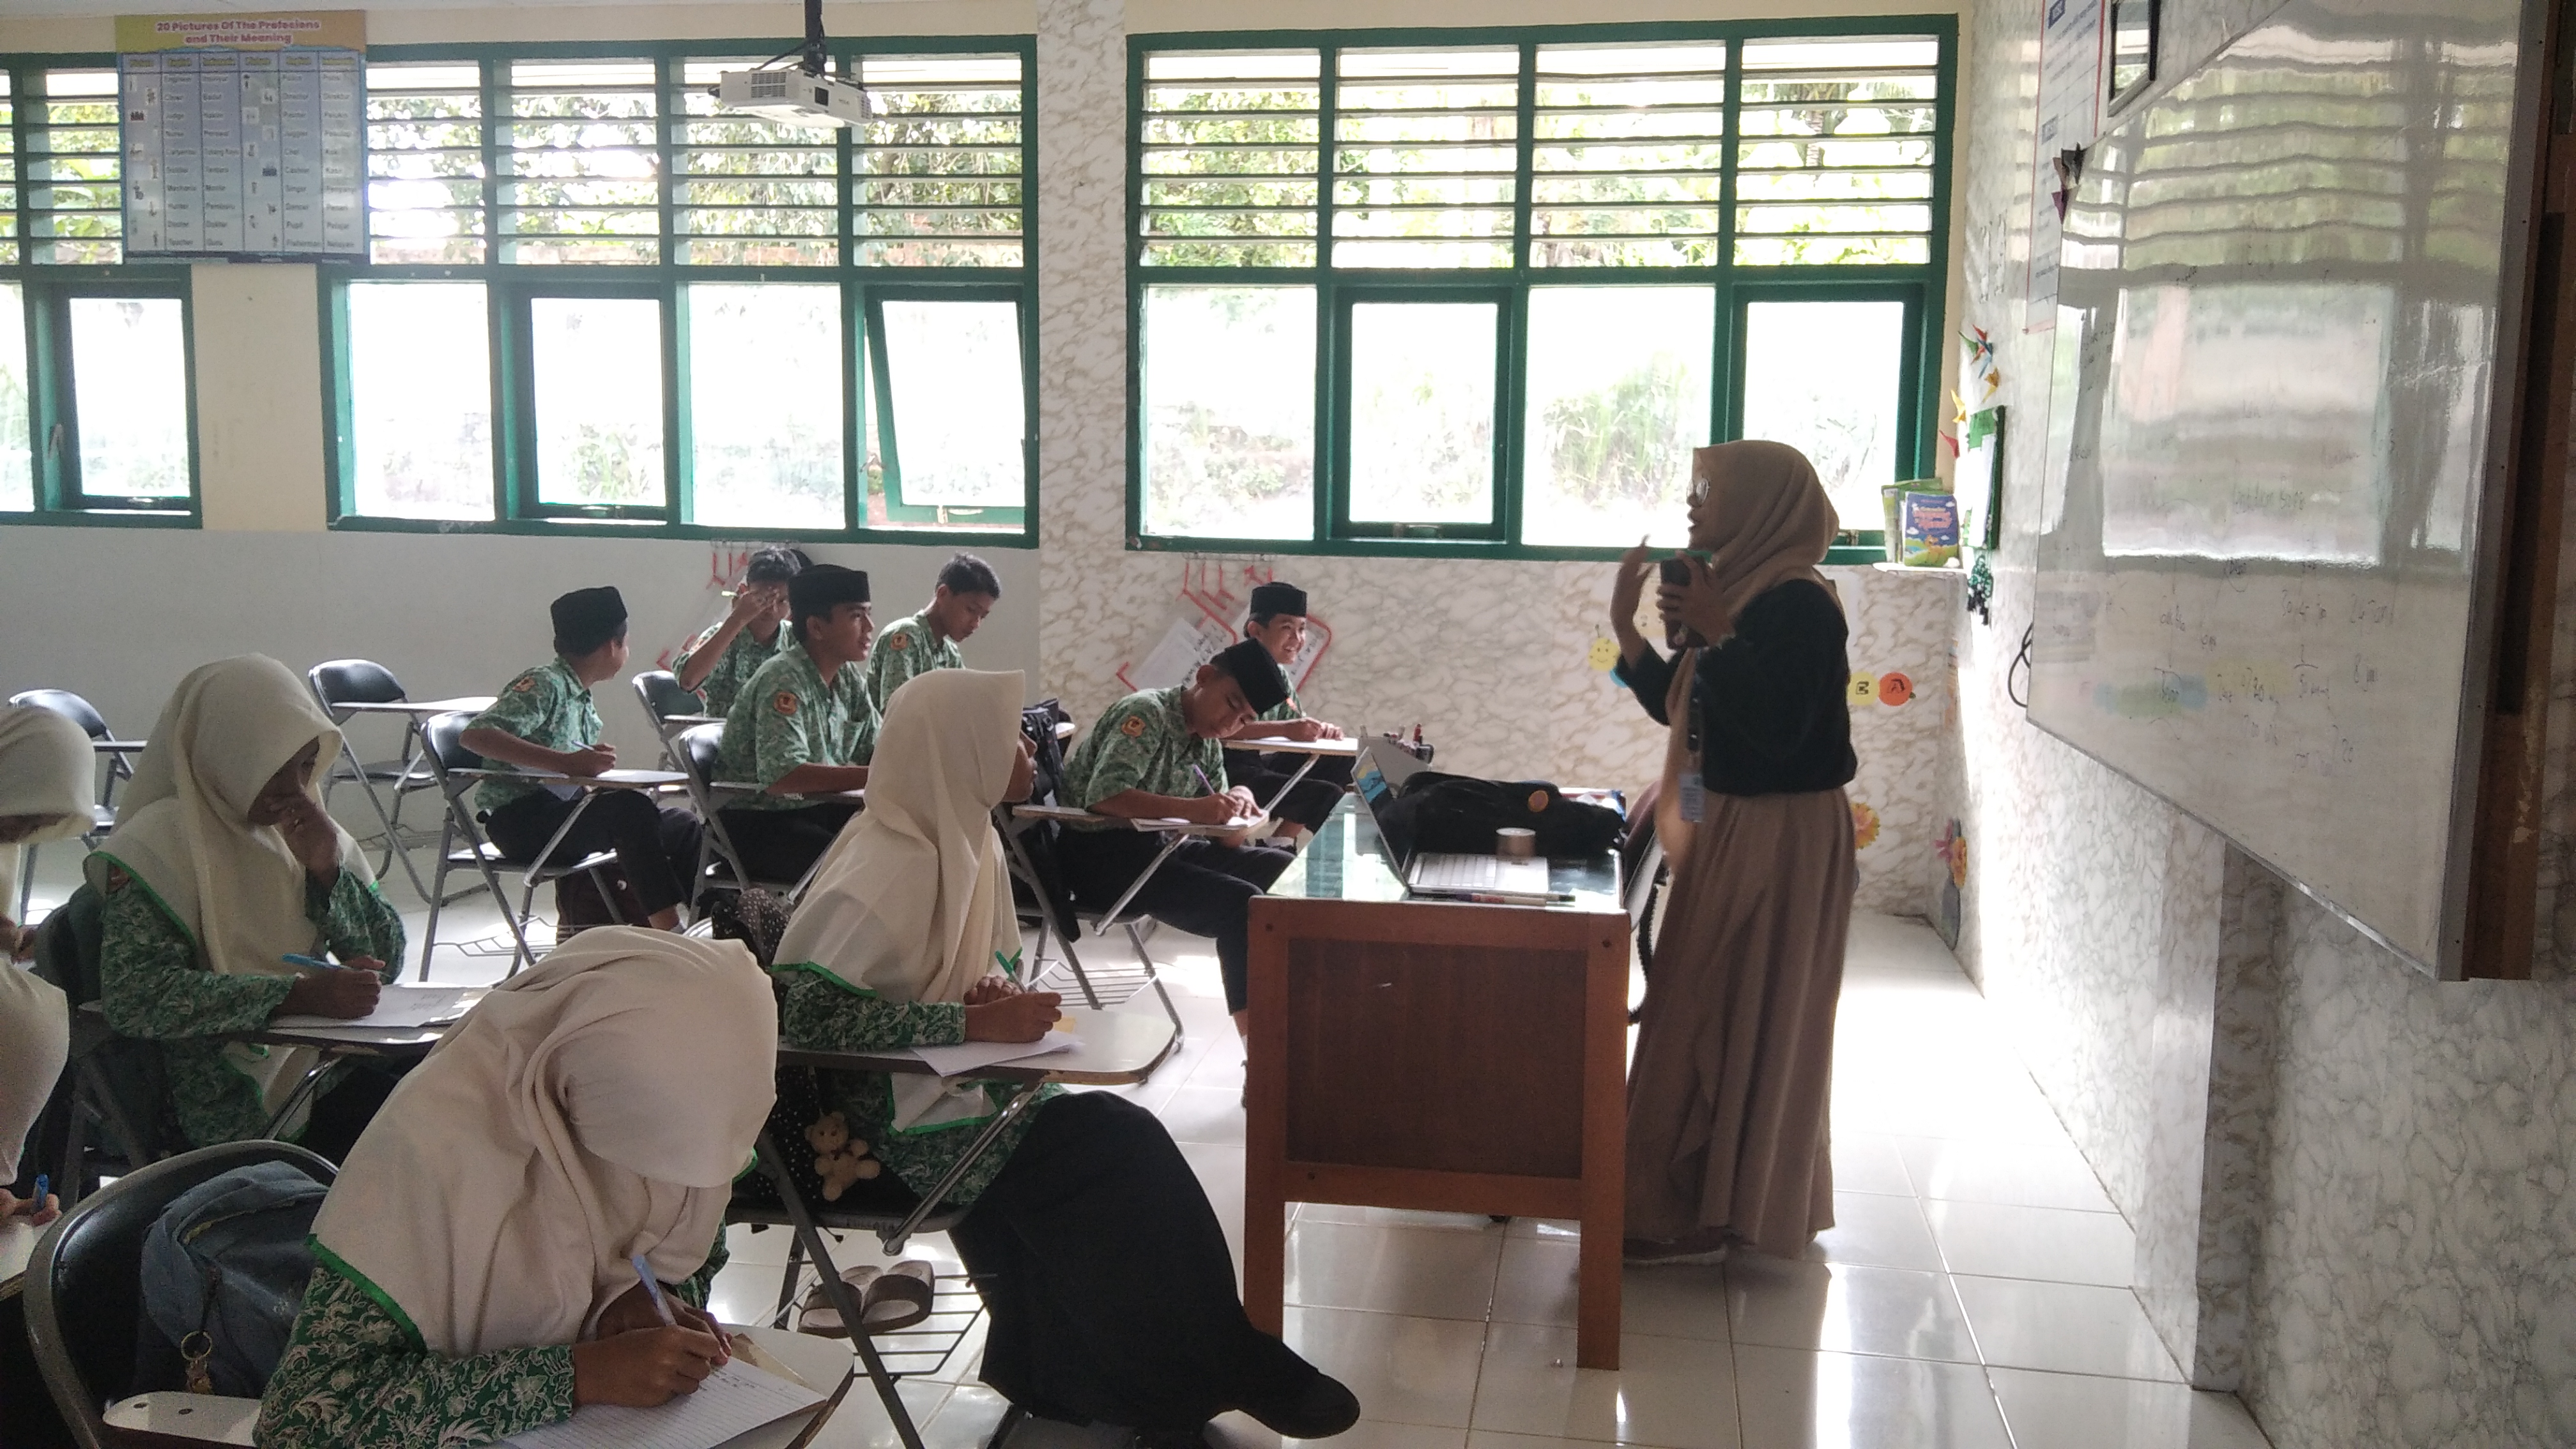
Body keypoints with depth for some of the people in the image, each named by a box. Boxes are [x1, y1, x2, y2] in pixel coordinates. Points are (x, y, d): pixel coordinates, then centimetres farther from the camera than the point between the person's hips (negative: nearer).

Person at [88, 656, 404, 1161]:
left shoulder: (305, 831, 12)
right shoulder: (160, 844, -7)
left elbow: (386, 964, 10)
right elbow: (132, 995, -20)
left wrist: (329, 870, -6)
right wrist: (300, 995, -26)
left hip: (324, 1069, 7)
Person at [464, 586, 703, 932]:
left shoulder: (581, 696, 16)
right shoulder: (545, 683, -11)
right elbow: (475, 735, -27)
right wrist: (564, 762, -35)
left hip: (564, 810, 9)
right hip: (520, 817, -9)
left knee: (681, 827, 4)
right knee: (631, 809, -30)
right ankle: (670, 934, -30)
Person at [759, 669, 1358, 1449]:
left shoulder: (962, 836, 7)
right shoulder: (888, 866, -20)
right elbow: (806, 1010, -28)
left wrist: (1002, 995, -4)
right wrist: (974, 1022, -27)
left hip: (955, 1089, 8)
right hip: (893, 1121, -8)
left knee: (1119, 1147, -11)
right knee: (1116, 1153, -19)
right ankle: (1220, 1374, -3)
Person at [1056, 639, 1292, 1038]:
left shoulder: (1208, 743, 11)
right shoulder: (1147, 713, -13)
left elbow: (1227, 838, 10)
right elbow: (1104, 795, -29)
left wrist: (1239, 801, -13)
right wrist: (1192, 809, -37)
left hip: (1157, 847, 9)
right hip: (1100, 854, -9)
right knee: (1242, 906, -25)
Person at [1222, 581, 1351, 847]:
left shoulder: (1278, 674, 11)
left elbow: (1300, 729, 17)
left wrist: (1322, 730, -7)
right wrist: (1285, 729, -38)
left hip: (1256, 763, 9)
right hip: (1228, 772, -9)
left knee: (1341, 765, 8)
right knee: (1326, 796, -19)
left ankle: (1284, 838, 9)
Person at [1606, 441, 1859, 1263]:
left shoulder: (1799, 604, -17)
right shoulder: (1743, 590, 11)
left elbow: (1778, 725, -27)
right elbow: (1676, 707, 14)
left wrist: (1715, 634, -26)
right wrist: (1627, 626, 4)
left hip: (1779, 835, -9)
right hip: (1729, 826, 9)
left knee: (1733, 1014, -3)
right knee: (1717, 1010, 15)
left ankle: (1707, 1212, 6)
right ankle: (1703, 1196, 26)